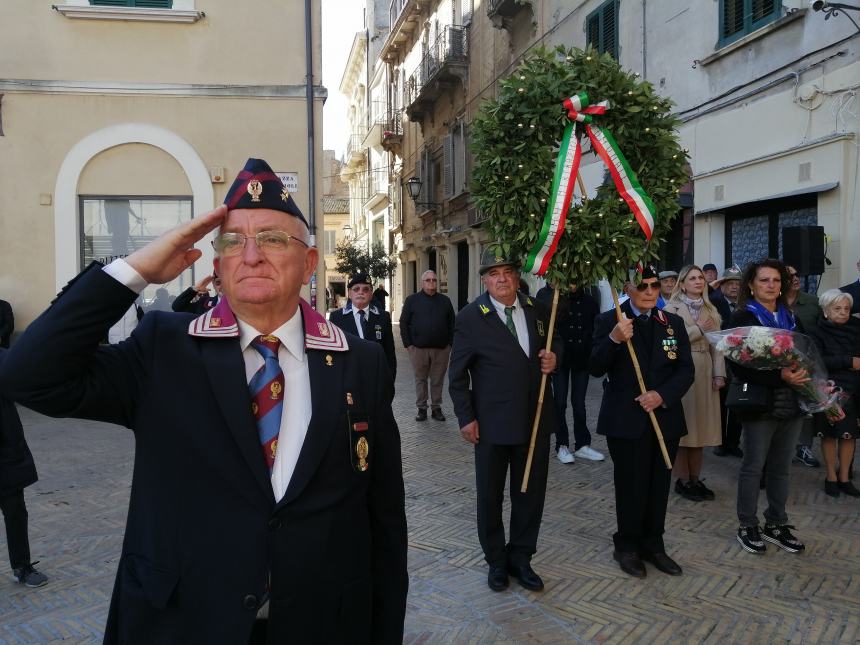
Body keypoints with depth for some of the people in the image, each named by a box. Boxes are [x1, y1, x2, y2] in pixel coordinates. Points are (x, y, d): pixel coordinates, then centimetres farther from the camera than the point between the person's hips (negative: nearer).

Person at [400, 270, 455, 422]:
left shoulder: (445, 301, 9)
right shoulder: (412, 300, 2)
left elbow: (452, 323, 10)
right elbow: (404, 323, 1)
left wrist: (450, 343, 2)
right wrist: (408, 344, -5)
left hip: (441, 348, 2)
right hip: (418, 348, -1)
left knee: (438, 380, 7)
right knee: (420, 379, 6)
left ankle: (436, 408, 17)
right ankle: (421, 408, 15)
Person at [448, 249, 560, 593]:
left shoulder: (538, 309, 3)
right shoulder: (470, 317, -8)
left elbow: (554, 342, 19)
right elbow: (458, 374, -4)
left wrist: (554, 356, -5)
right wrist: (465, 418, -7)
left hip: (536, 420, 4)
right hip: (492, 423, -3)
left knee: (531, 493, 13)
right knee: (490, 496, 11)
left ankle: (521, 557, 33)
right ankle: (496, 561, 31)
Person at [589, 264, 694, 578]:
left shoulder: (674, 323, 9)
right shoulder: (609, 321, -3)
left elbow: (686, 370, 4)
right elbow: (595, 369, -11)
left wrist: (662, 395, -13)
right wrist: (614, 339, -28)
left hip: (665, 418, 4)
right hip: (625, 419, -4)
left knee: (658, 486, 11)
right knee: (631, 486, 4)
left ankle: (652, 545, 28)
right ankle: (627, 547, 22)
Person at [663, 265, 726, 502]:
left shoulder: (711, 311, 15)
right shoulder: (671, 308, -1)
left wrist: (719, 373, -1)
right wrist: (698, 329, -11)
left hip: (705, 372, 5)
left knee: (700, 424, 8)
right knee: (682, 425, -2)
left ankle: (695, 478, 17)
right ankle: (683, 480, 8)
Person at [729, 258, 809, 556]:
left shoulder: (790, 317, 13)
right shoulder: (743, 317, -7)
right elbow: (739, 364, -16)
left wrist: (804, 376, -5)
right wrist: (779, 377, -25)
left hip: (792, 402, 6)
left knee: (781, 466, 13)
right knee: (753, 466, 4)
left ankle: (776, 524, 26)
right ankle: (748, 526, 17)